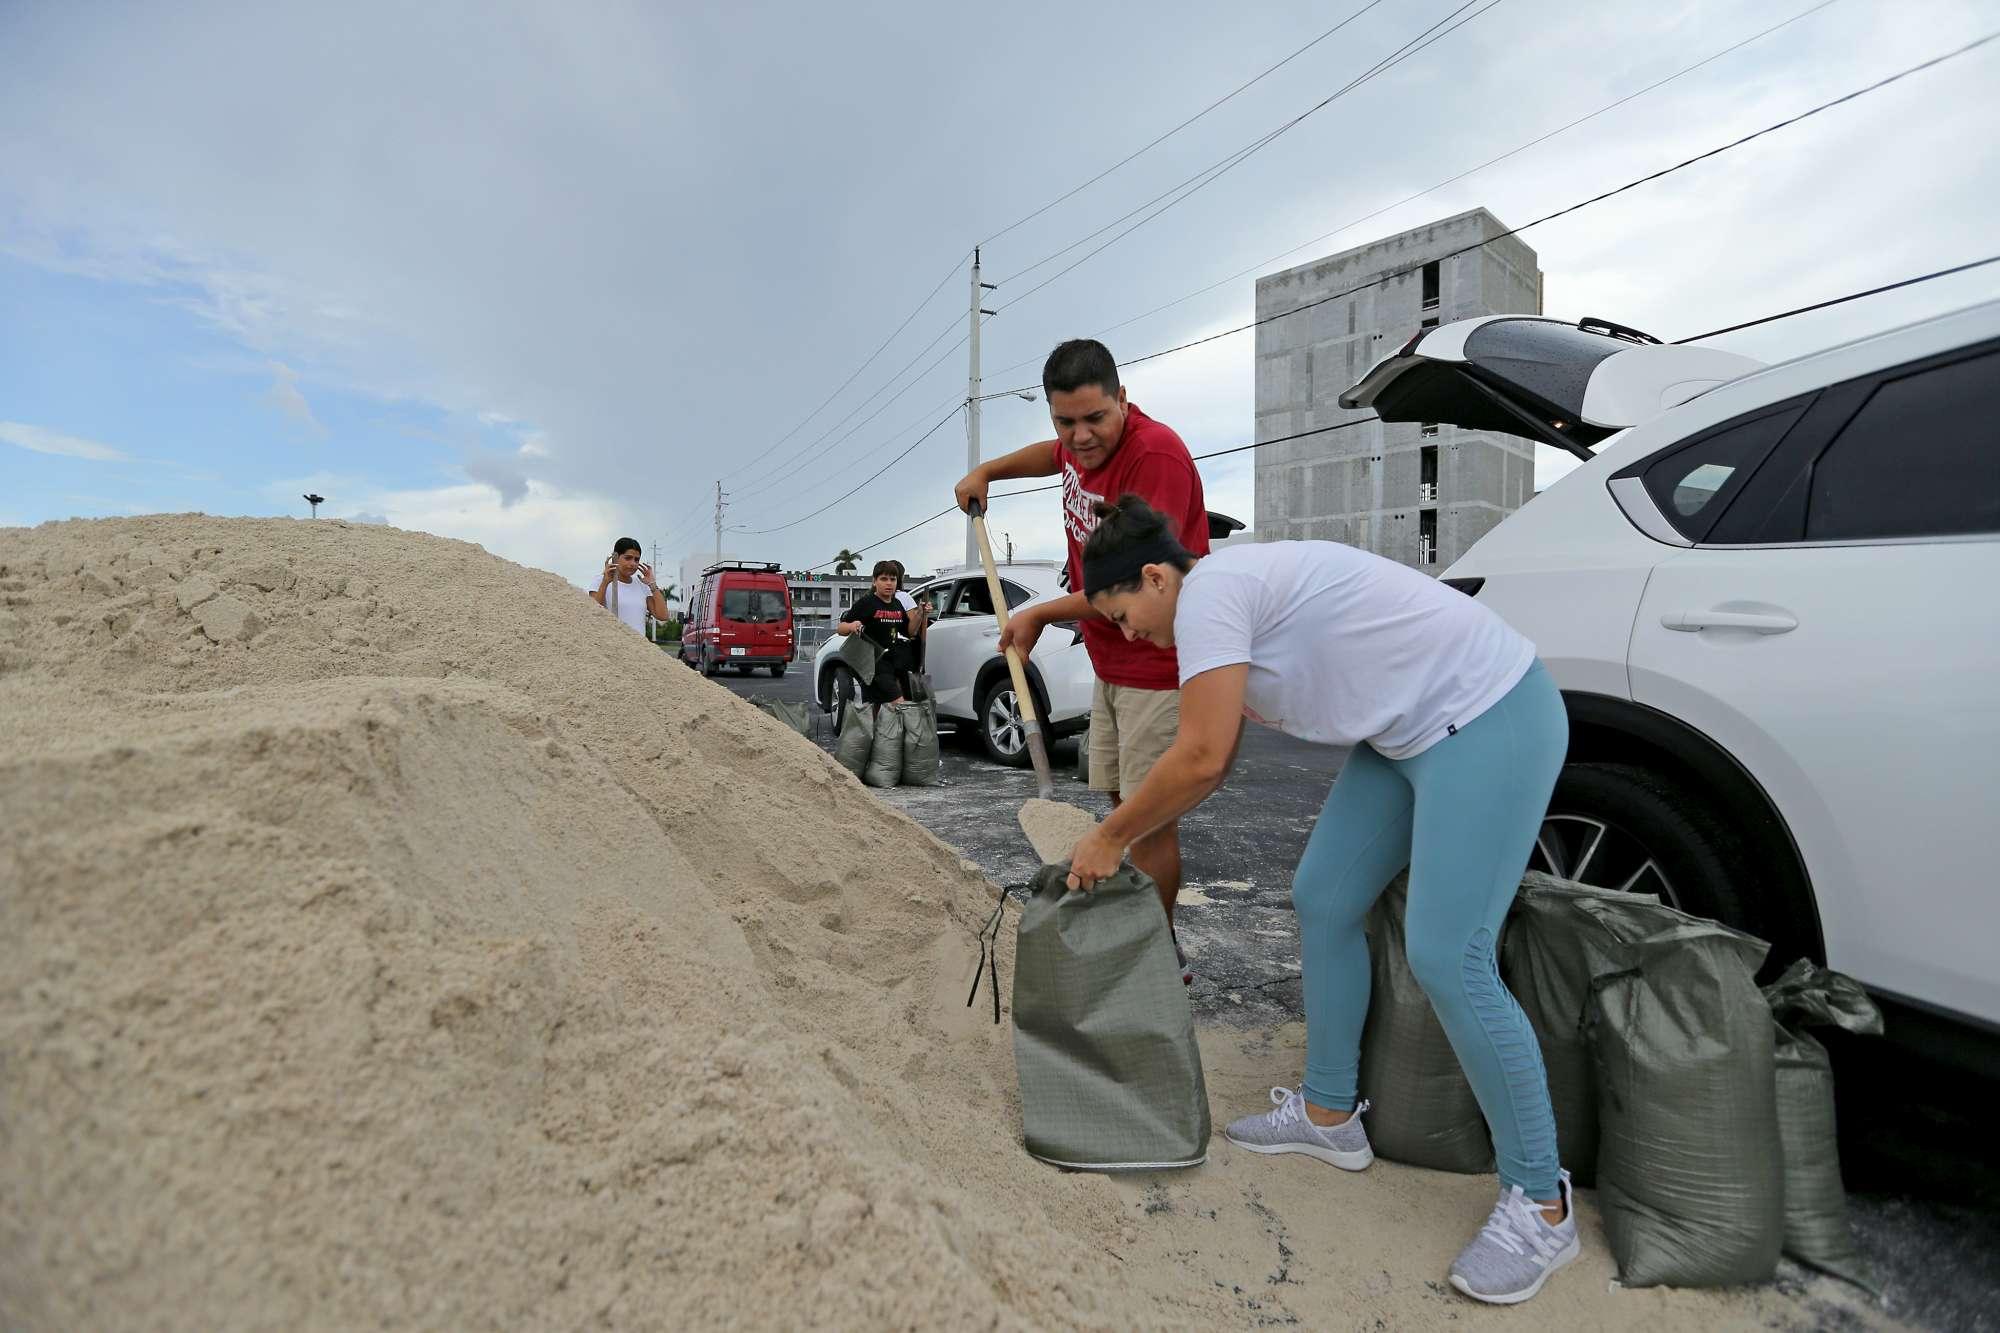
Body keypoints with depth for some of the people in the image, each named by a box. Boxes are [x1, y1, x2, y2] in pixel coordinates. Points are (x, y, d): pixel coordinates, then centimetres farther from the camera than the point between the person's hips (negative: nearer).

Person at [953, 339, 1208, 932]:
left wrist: (1040, 615, -18)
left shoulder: (1157, 455, -24)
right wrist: (988, 471, 22)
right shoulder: (1081, 441, 3)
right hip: (1110, 662, 9)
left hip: (1157, 668, -9)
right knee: (1121, 802, 17)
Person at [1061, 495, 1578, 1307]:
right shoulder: (1230, 598, 11)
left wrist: (1112, 836, -10)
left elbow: (1199, 759, -23)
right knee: (1321, 903, 10)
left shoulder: (1209, 589, -19)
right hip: (1410, 729, 10)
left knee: (1446, 959, -11)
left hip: (1492, 719, -10)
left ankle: (1539, 1206, 9)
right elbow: (1215, 761, 17)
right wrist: (1134, 830, 20)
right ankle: (1329, 1115, 25)